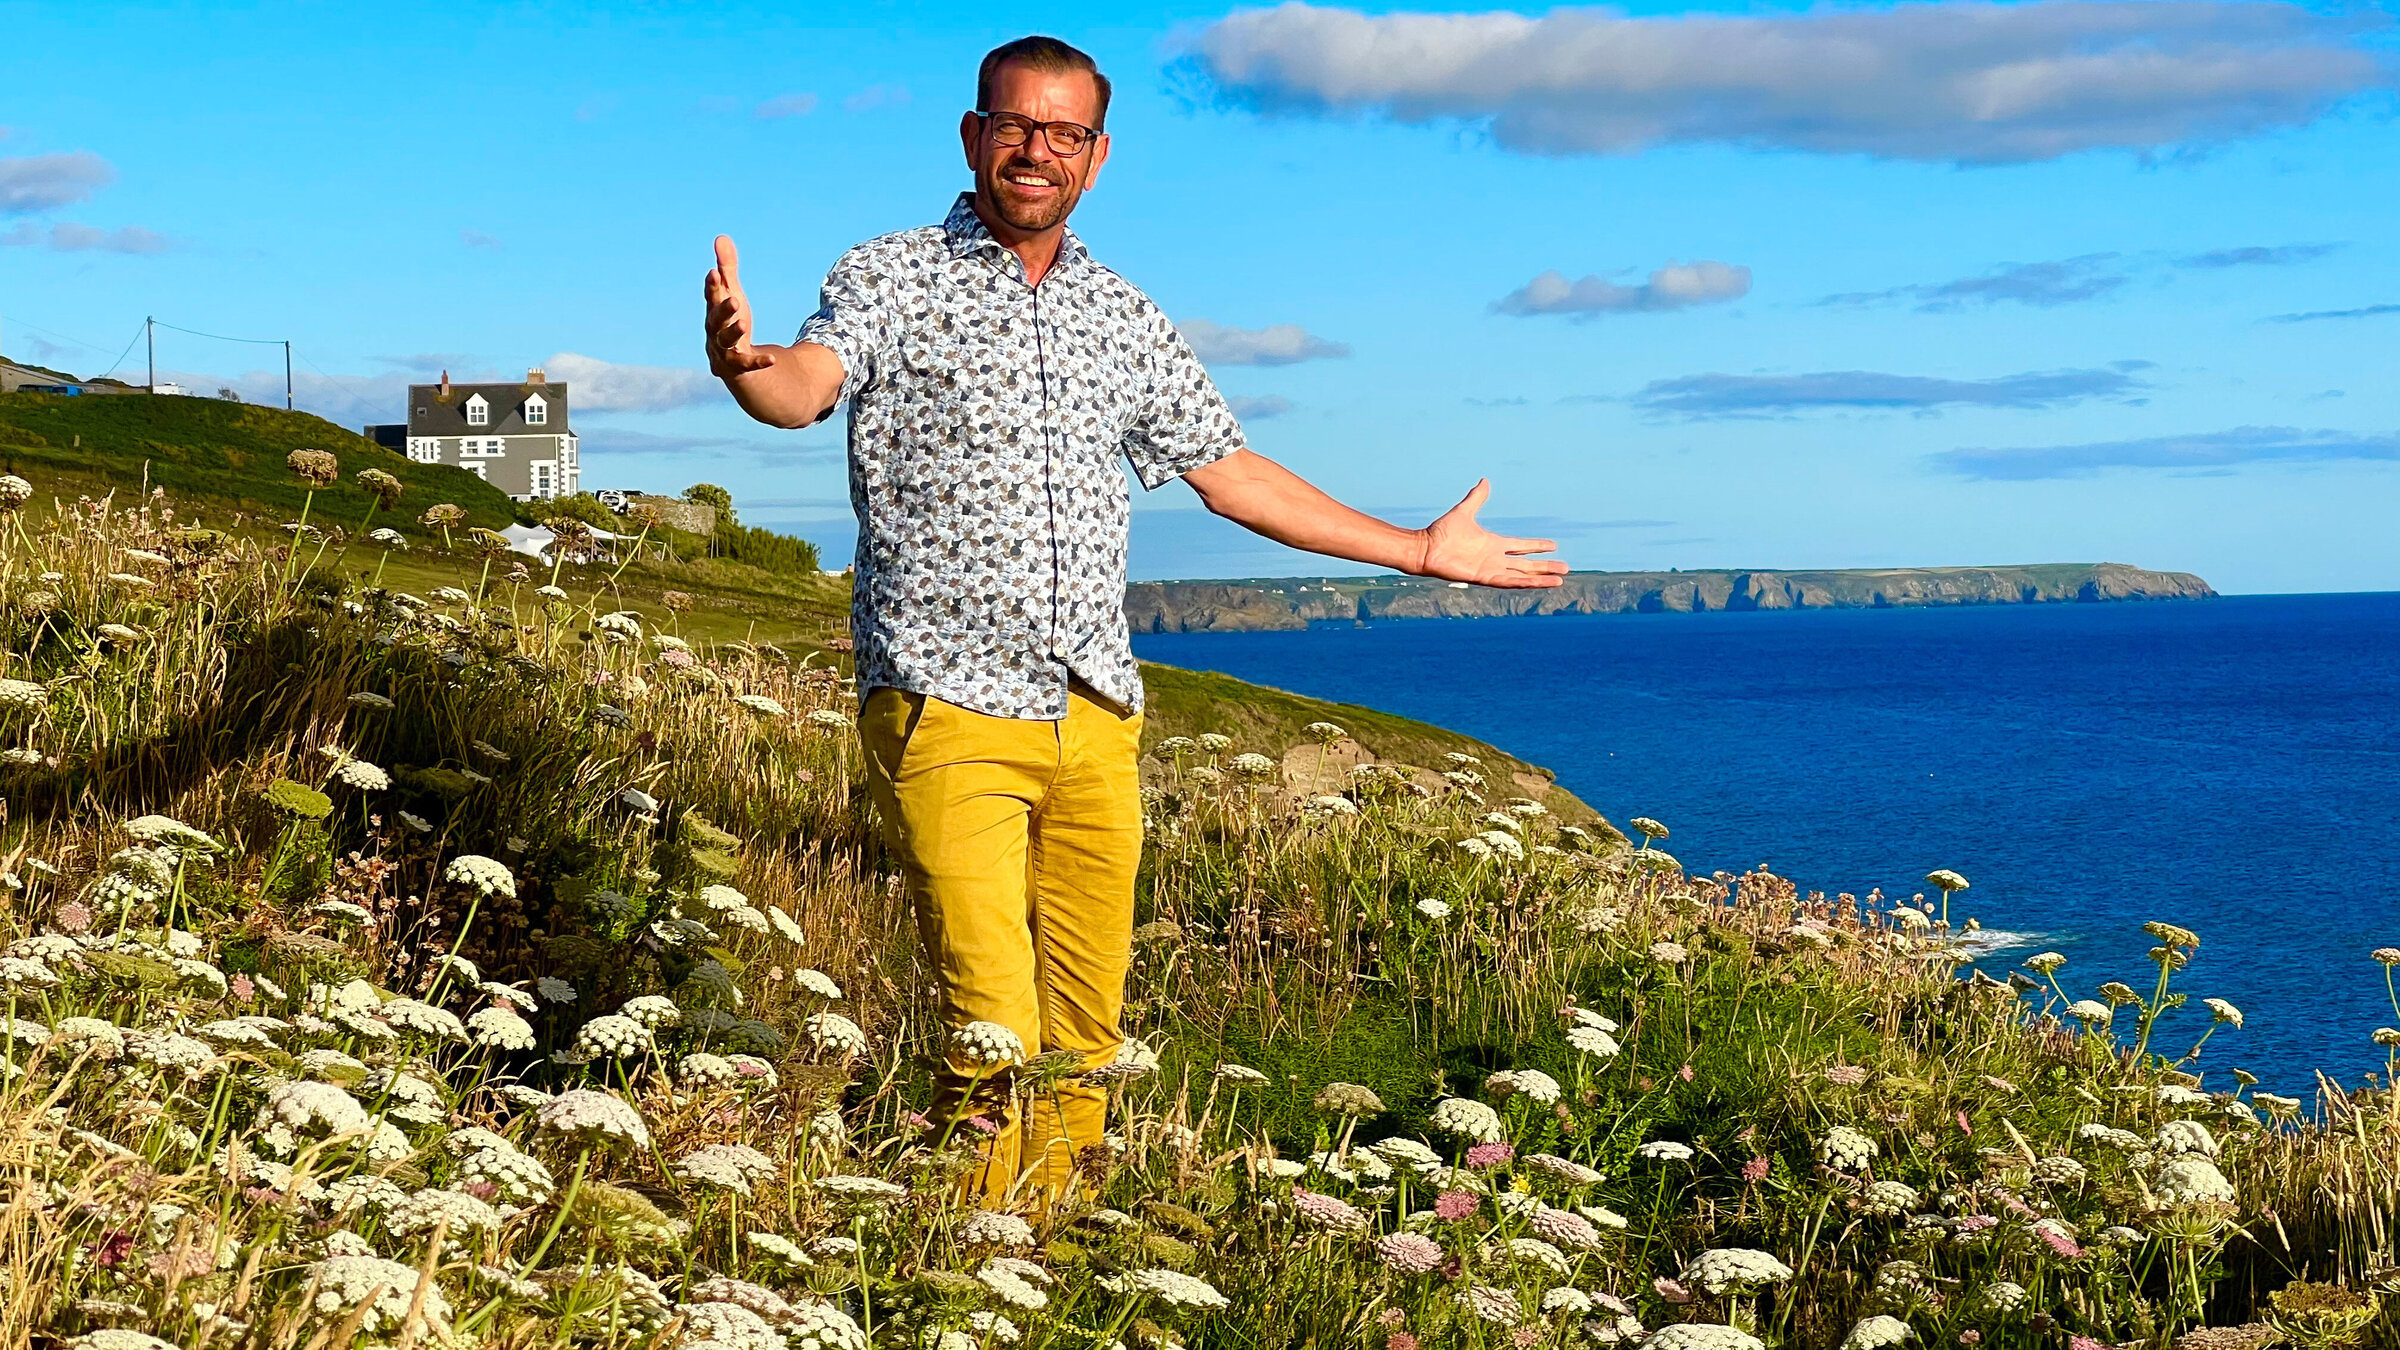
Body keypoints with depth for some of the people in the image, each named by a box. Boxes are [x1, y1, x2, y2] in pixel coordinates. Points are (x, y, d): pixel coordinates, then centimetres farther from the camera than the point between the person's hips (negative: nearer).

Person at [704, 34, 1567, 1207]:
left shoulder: (1126, 319, 16)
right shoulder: (891, 278, 2)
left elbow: (1231, 475, 24)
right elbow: (806, 390, -18)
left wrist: (1422, 553, 26)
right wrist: (741, 363, -43)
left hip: (1096, 721, 5)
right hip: (947, 709, -5)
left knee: (1085, 1035, 6)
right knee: (994, 1035, -13)